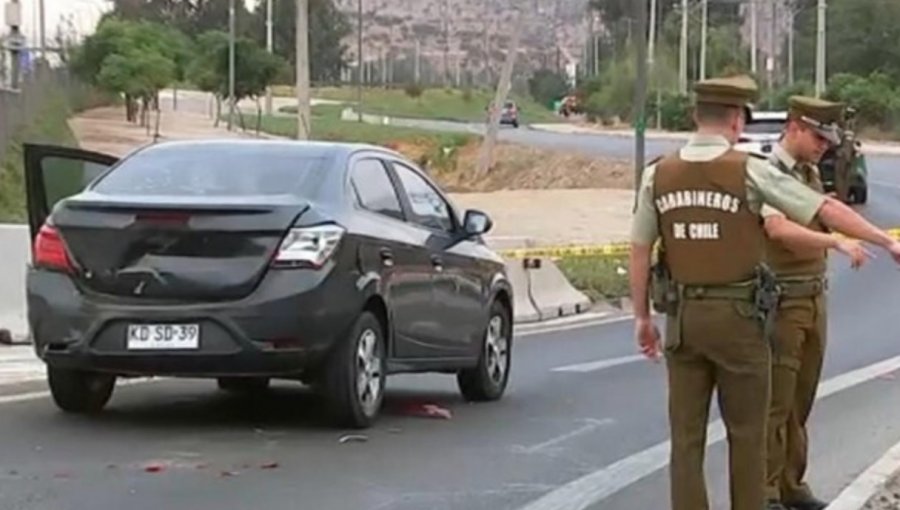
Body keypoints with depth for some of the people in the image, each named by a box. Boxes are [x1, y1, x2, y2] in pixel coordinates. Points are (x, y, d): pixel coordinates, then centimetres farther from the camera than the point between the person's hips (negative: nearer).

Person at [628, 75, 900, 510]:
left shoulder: (658, 175, -1)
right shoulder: (749, 171, -12)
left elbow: (640, 251, 3)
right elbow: (828, 211, -9)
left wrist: (642, 316, 14)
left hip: (683, 318, 3)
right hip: (737, 318, -3)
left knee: (686, 435, 7)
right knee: (746, 432, 10)